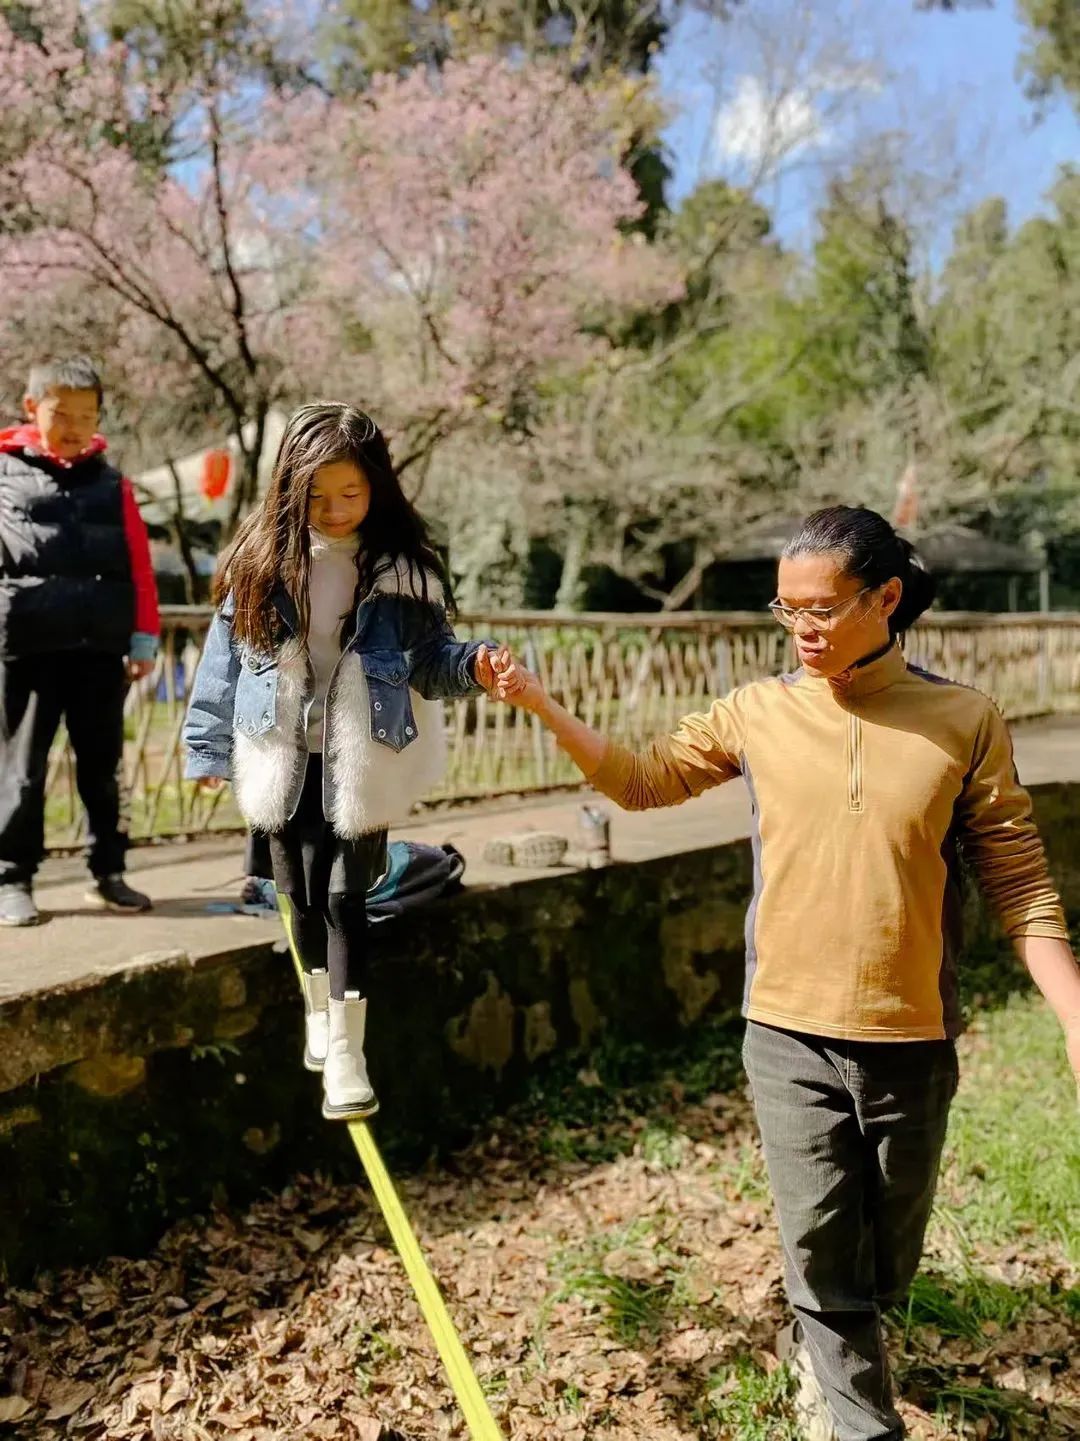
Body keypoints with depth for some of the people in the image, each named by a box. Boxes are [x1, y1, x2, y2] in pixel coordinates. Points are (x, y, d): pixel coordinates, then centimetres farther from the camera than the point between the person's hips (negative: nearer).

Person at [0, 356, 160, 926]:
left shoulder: (112, 483, 11)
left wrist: (144, 637, 6)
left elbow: (139, 565, 10)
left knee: (102, 766, 10)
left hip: (102, 647, 3)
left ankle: (107, 873, 20)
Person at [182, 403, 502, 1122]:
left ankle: (346, 1051, 5)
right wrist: (210, 748, 6)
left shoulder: (402, 567, -5)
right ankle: (319, 1011, 37)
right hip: (283, 759, 2)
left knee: (345, 898, -4)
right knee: (301, 894, 14)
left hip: (363, 762, -2)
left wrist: (472, 664, -23)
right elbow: (226, 655, 4)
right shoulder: (262, 558, -2)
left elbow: (428, 659, -1)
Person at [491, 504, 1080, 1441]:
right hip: (789, 1036, 0)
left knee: (890, 1254, 20)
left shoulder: (964, 721, -7)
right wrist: (541, 706, -5)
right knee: (820, 1248, 3)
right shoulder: (759, 712, -3)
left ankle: (829, 1340, 52)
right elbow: (645, 780, 6)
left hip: (913, 1042, 1)